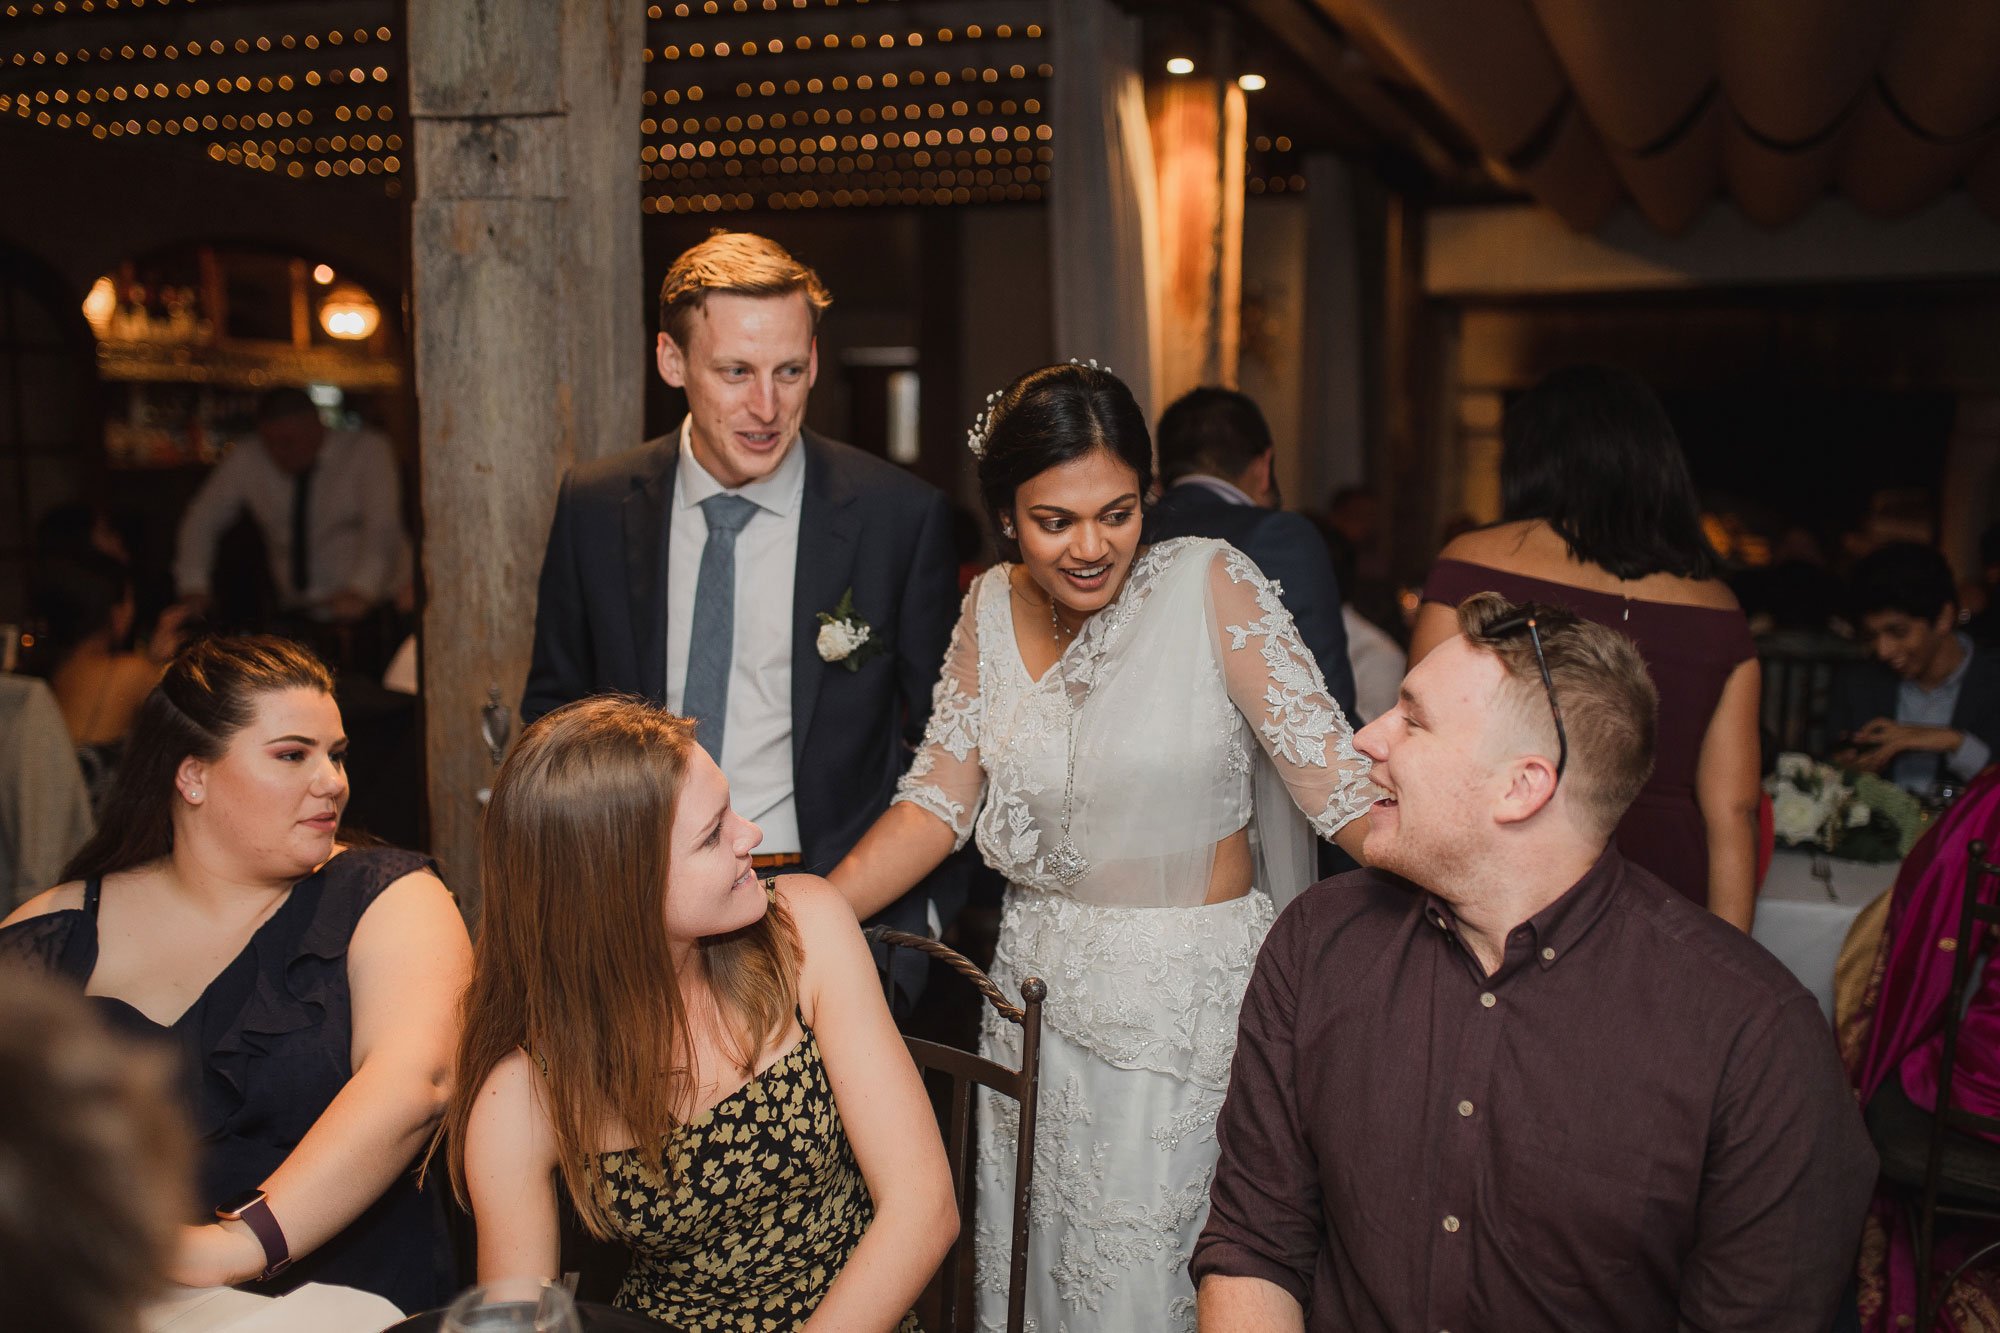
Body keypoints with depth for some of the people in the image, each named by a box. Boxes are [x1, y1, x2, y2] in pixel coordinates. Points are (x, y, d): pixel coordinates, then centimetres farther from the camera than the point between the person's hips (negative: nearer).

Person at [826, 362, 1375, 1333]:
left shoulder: (1211, 586, -13)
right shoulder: (992, 608, 1)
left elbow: (1339, 779, -15)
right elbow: (937, 801, 1)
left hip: (1190, 998, -4)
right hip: (1041, 988, 4)